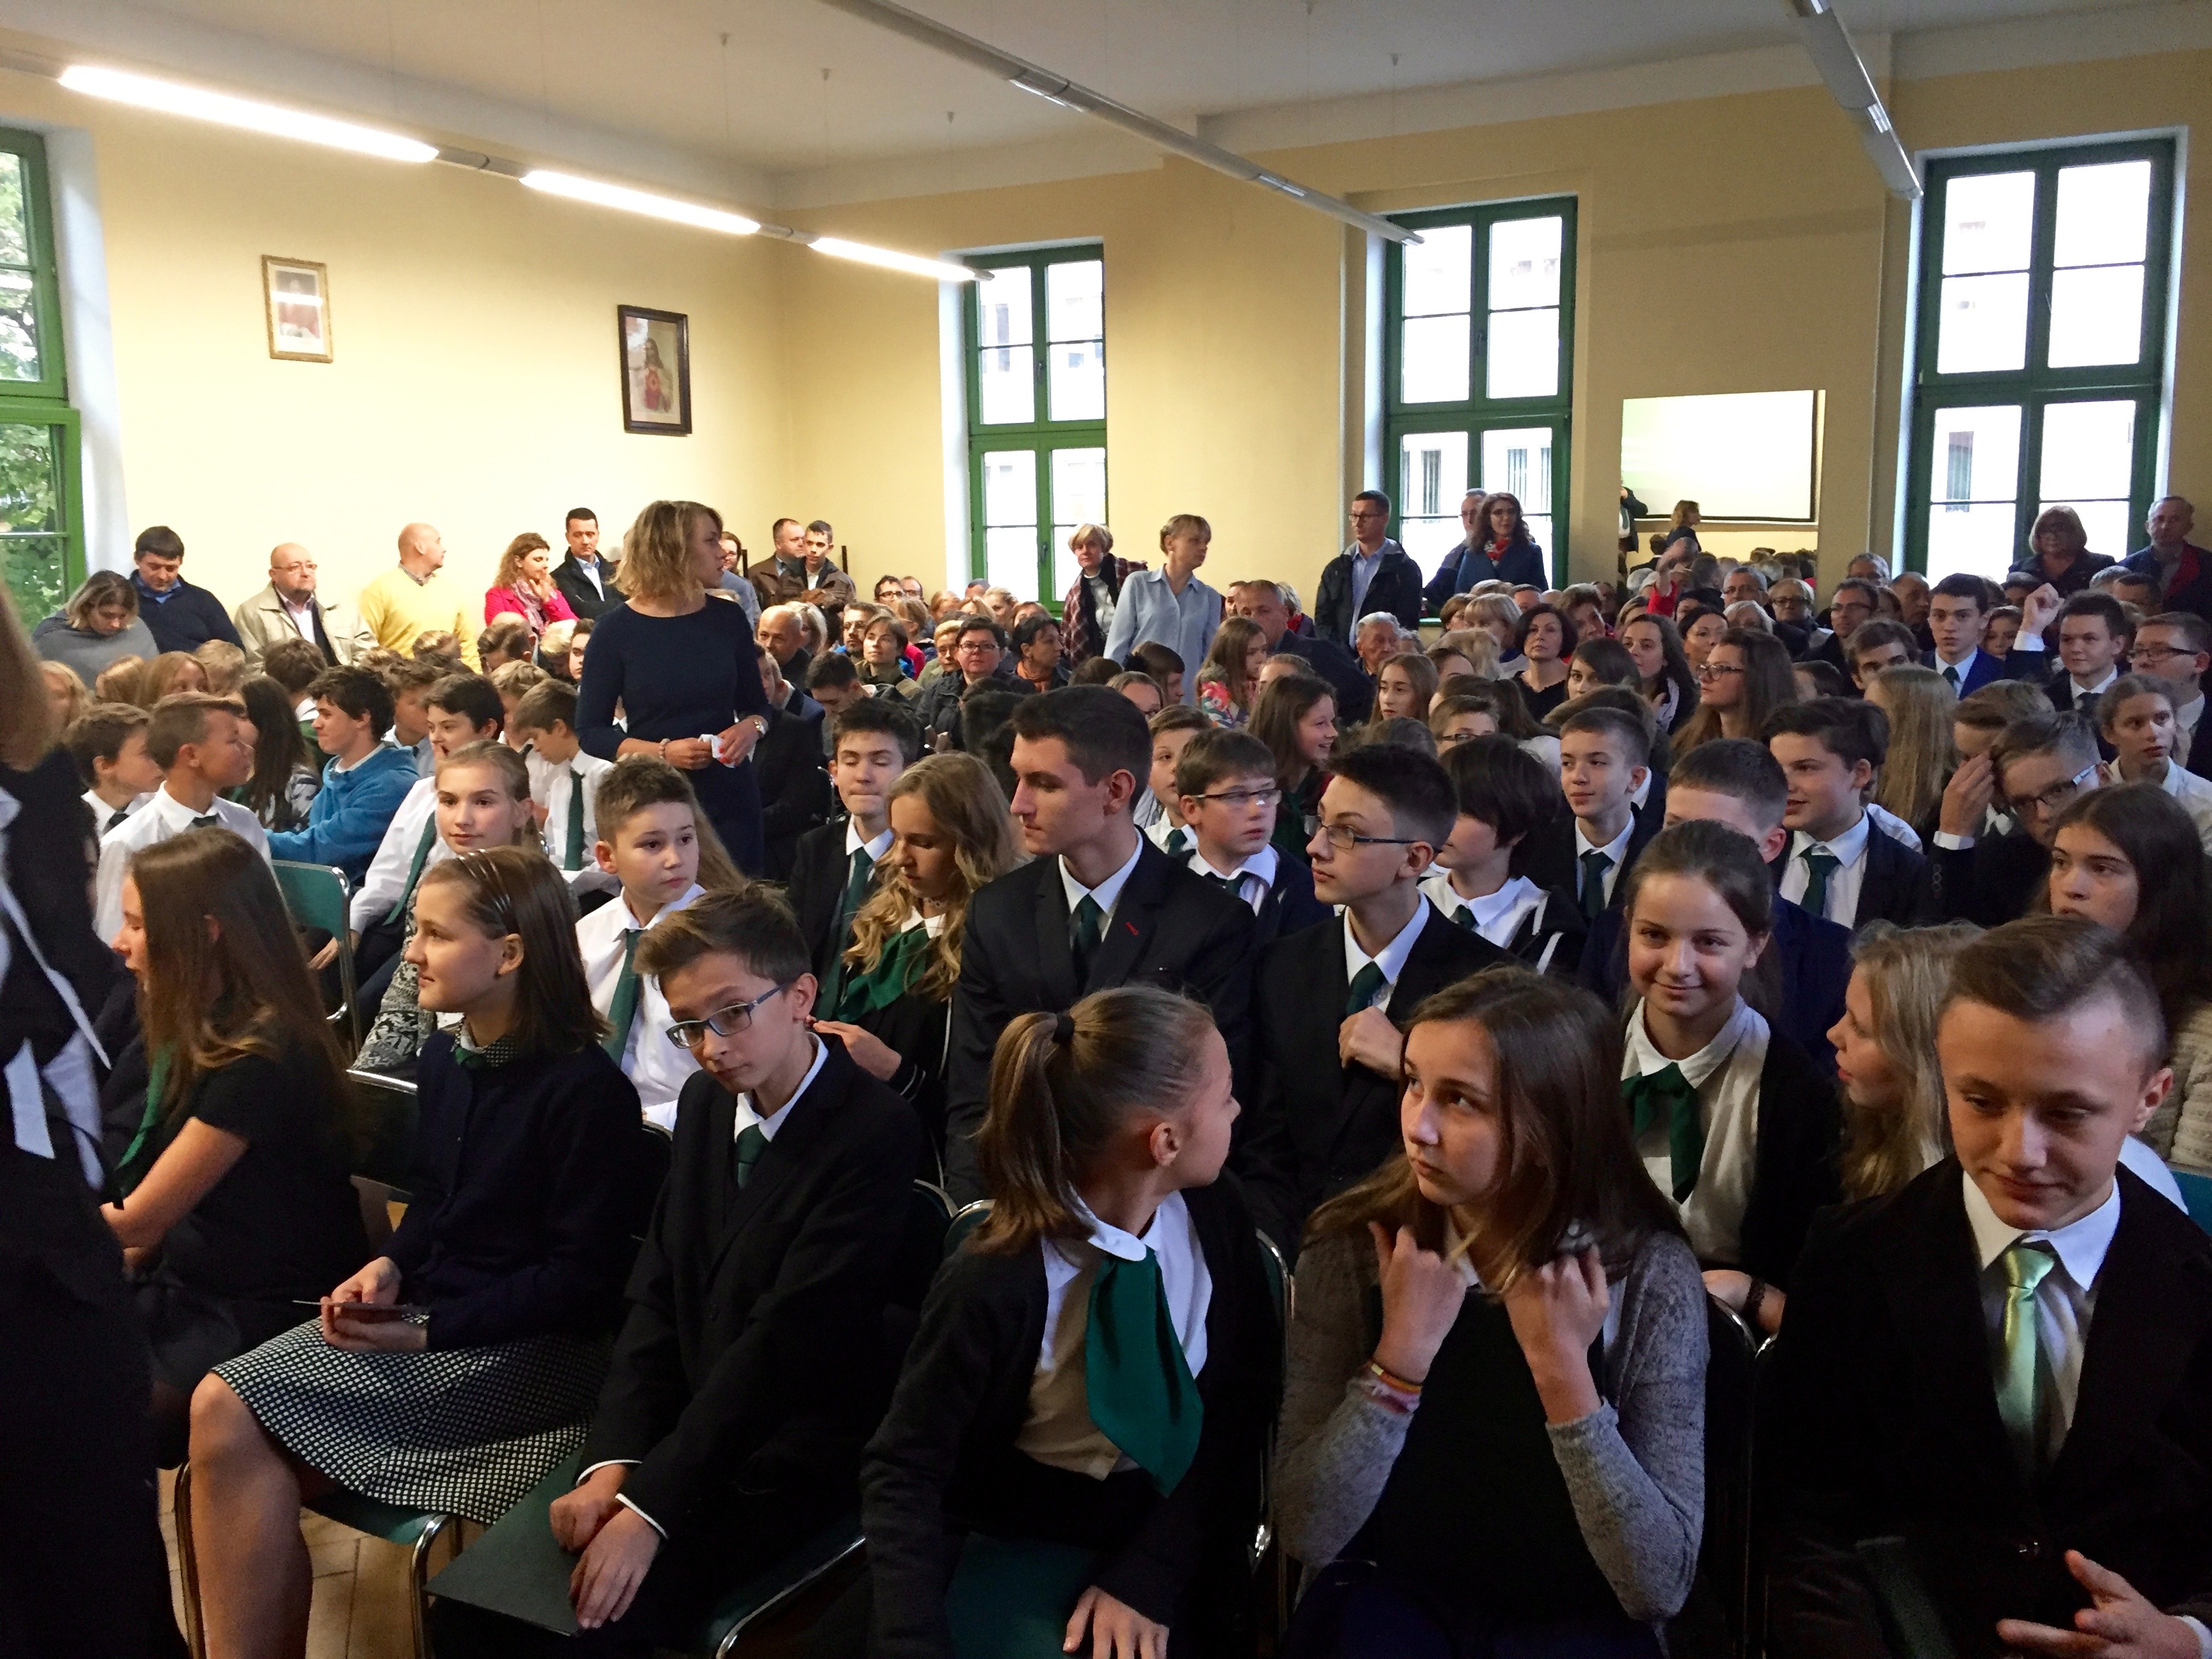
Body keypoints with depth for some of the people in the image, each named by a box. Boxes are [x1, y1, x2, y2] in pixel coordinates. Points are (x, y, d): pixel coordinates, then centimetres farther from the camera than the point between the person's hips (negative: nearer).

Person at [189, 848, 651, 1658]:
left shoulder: (587, 1091, -17)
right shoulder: (445, 1057, 8)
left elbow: (584, 1277, -16)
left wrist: (430, 1331, -20)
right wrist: (388, 1267, -2)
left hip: (535, 1345, -8)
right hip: (427, 1310, 8)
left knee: (244, 1417, -18)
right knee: (220, 1411, -15)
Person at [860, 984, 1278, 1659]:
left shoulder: (1216, 1215, -10)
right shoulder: (996, 1282, -22)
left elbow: (1242, 1403, -5)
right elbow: (902, 1474, -16)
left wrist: (1148, 1572, -15)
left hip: (1181, 1535, 3)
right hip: (1025, 1546, -3)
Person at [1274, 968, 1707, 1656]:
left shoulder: (1649, 1273, -12)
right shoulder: (1352, 1245, -10)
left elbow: (1660, 1586, -13)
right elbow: (1307, 1534, -12)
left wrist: (1563, 1371, -23)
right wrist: (1403, 1353, -24)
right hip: (1389, 1602, 0)